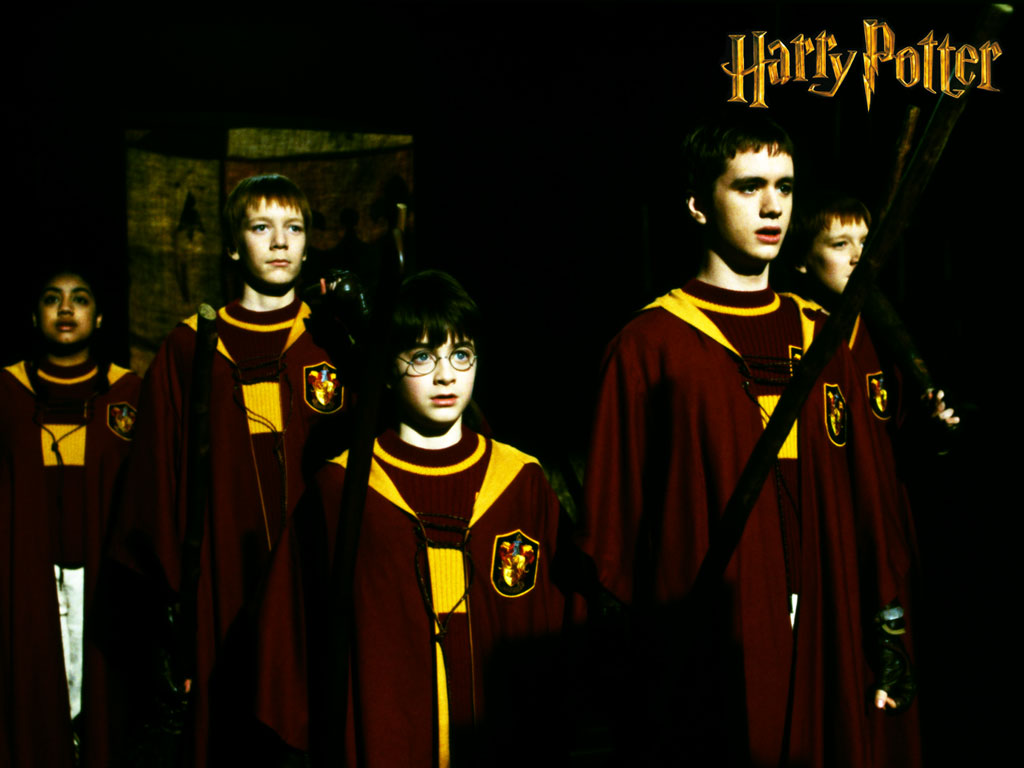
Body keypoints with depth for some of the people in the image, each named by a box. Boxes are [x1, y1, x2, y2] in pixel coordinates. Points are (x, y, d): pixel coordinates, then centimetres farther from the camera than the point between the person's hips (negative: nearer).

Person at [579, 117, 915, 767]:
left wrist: (888, 640, 11)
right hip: (704, 659, -4)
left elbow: (867, 497, 13)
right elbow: (612, 525, -3)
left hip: (825, 648, 5)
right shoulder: (649, 347, -2)